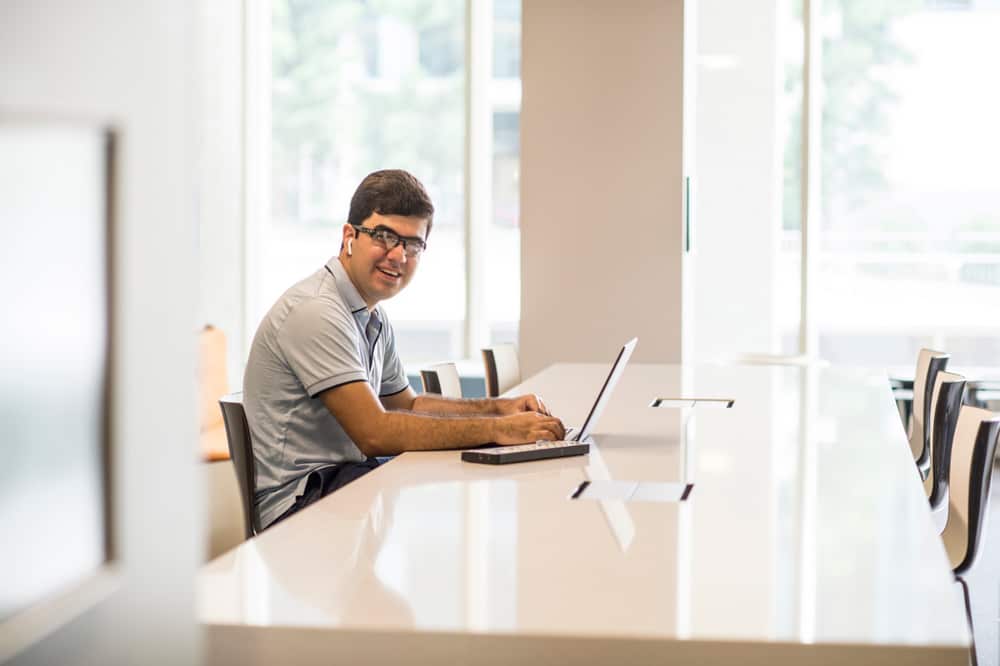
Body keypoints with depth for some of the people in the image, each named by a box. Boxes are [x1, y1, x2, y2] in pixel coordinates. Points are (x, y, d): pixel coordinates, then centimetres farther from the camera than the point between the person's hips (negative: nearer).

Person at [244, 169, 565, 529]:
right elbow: (375, 433, -23)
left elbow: (406, 404, 26)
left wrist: (499, 407, 10)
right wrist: (495, 430, -21)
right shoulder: (316, 311, -18)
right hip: (302, 499, -10)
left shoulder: (373, 316, 14)